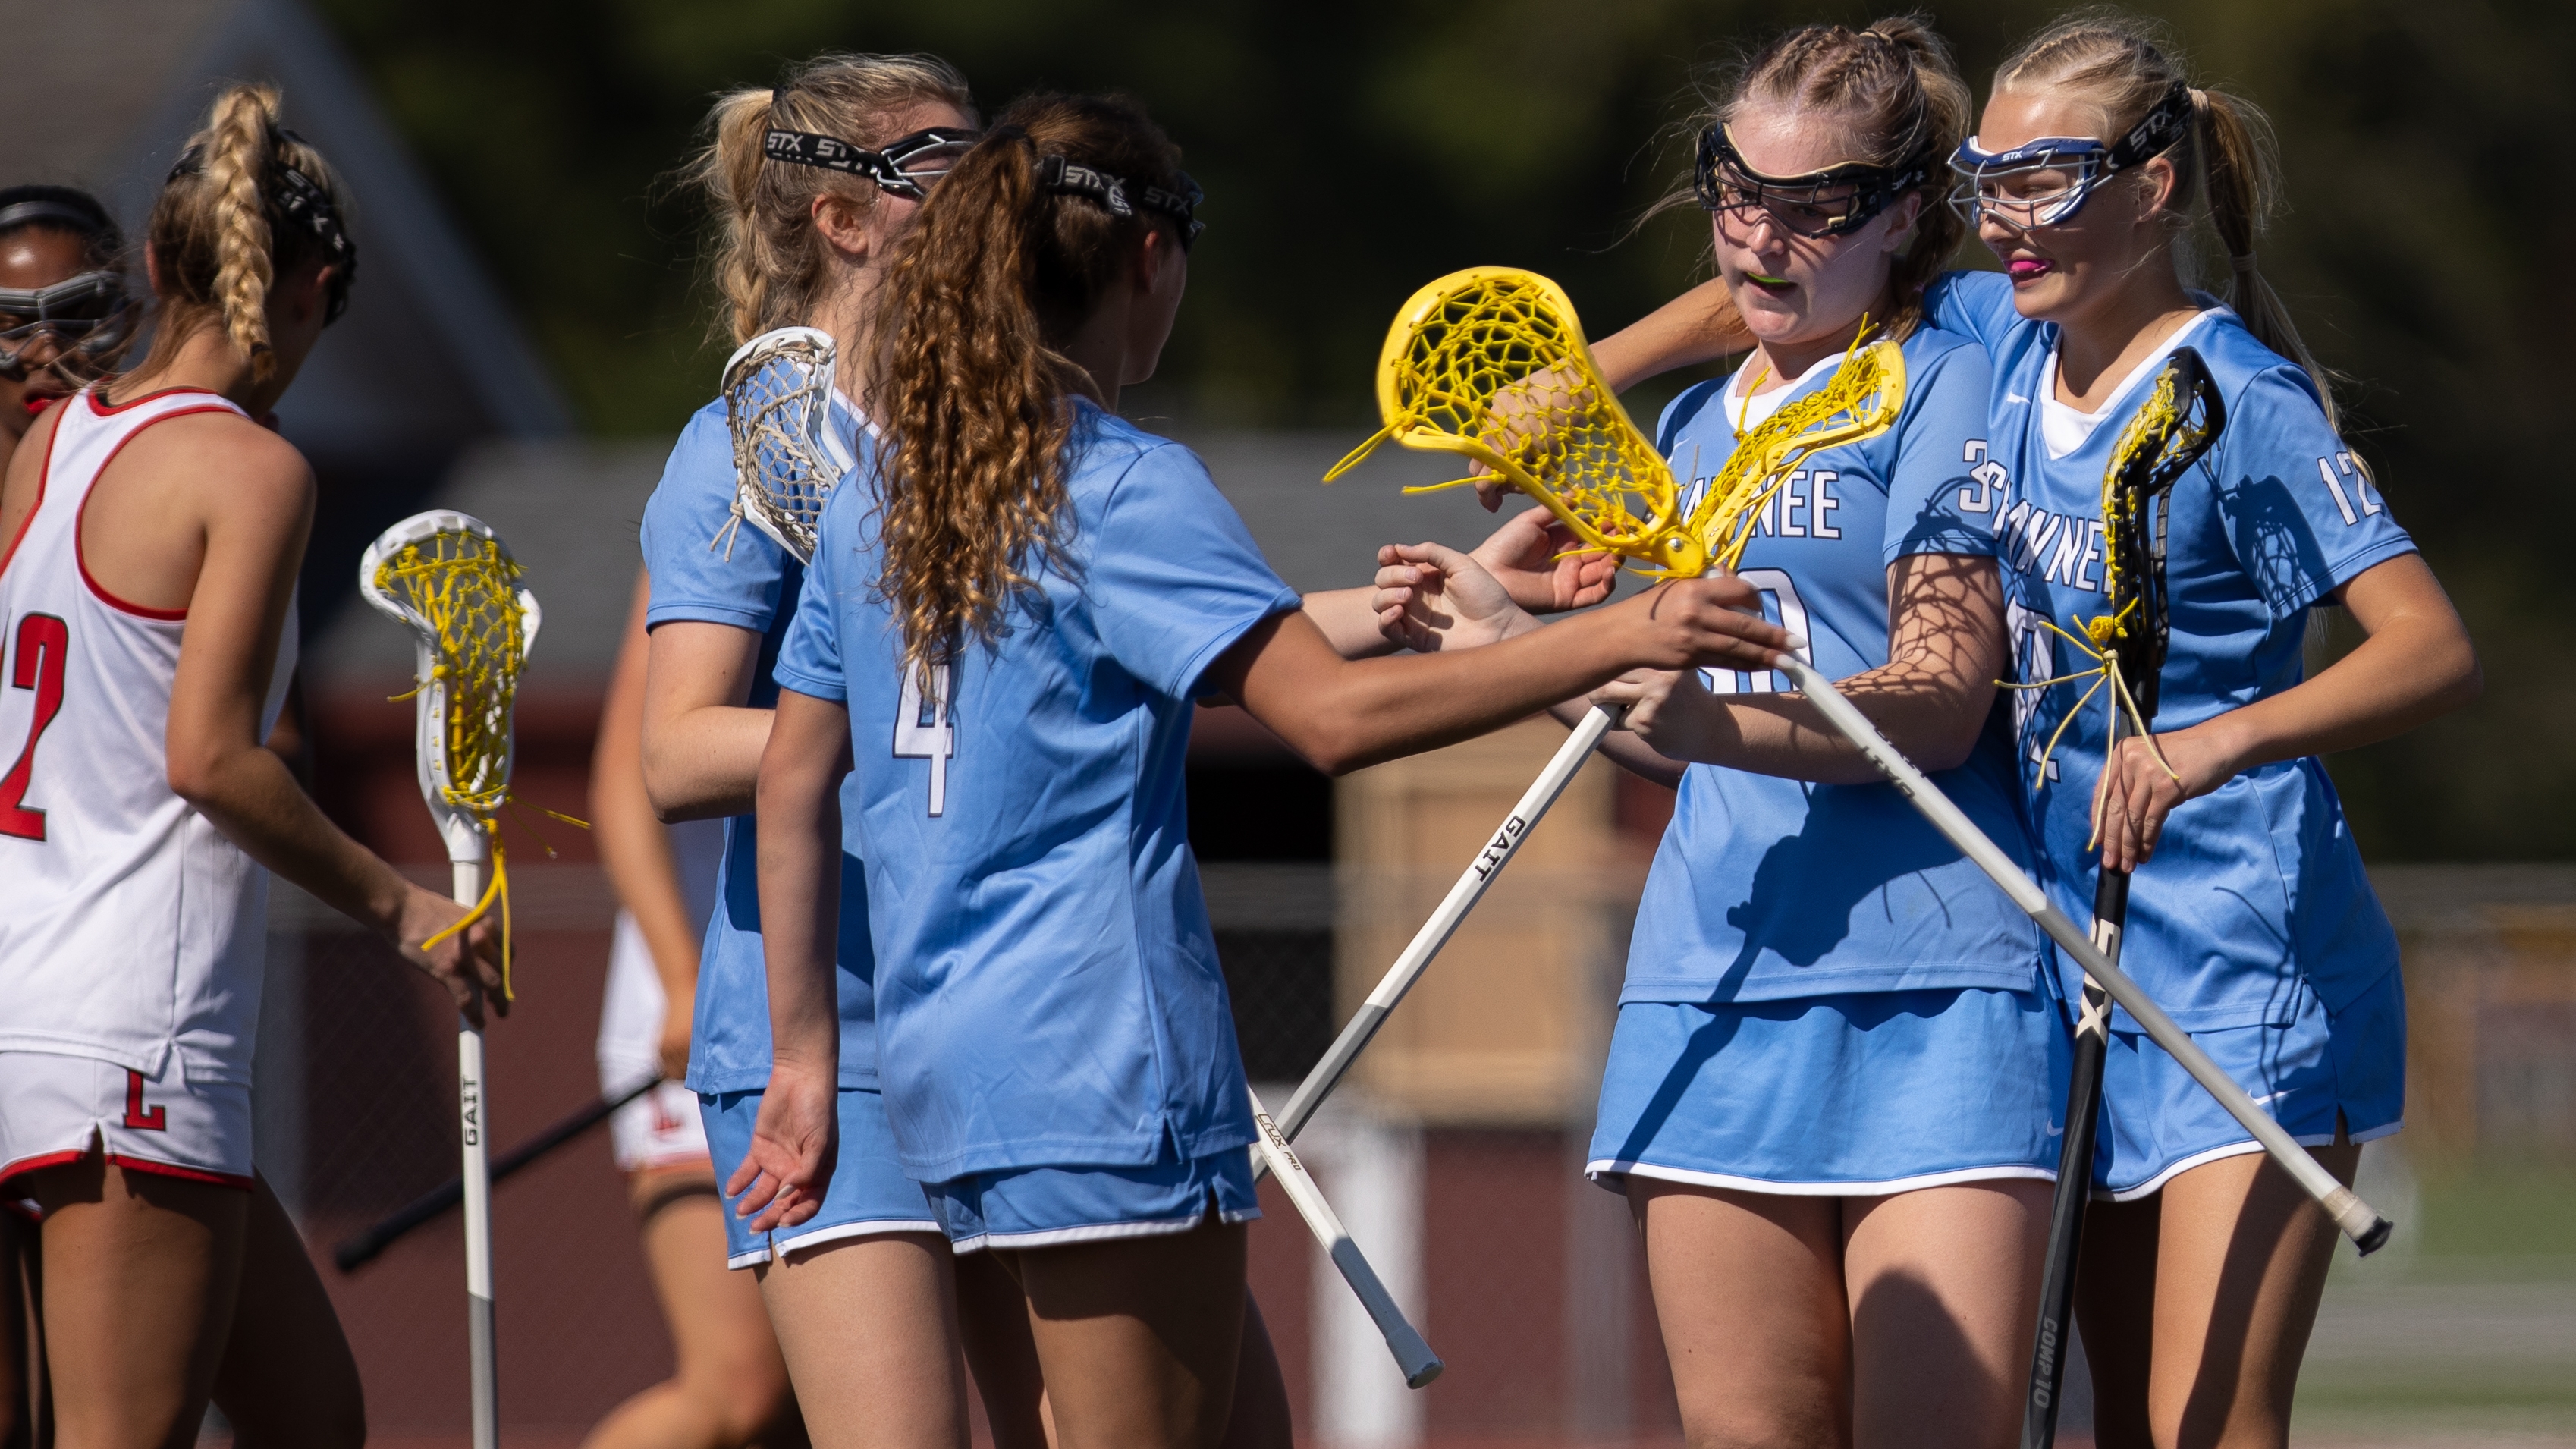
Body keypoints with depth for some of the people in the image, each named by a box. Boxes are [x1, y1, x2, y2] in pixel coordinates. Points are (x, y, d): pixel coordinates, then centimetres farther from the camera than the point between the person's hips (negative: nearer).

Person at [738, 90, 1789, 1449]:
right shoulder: (1125, 486, -11)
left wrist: (804, 1058, 19)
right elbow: (1330, 713, -20)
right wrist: (1614, 639, -19)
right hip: (1099, 1072, -8)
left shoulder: (874, 499, 12)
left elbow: (794, 785, 14)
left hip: (945, 1068, 8)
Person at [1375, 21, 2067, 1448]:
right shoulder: (1694, 428, 20)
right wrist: (1513, 644, 17)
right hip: (1714, 992, 6)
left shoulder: (1944, 389, -1)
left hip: (1930, 998, -6)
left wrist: (1721, 722, -26)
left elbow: (1941, 699, -12)